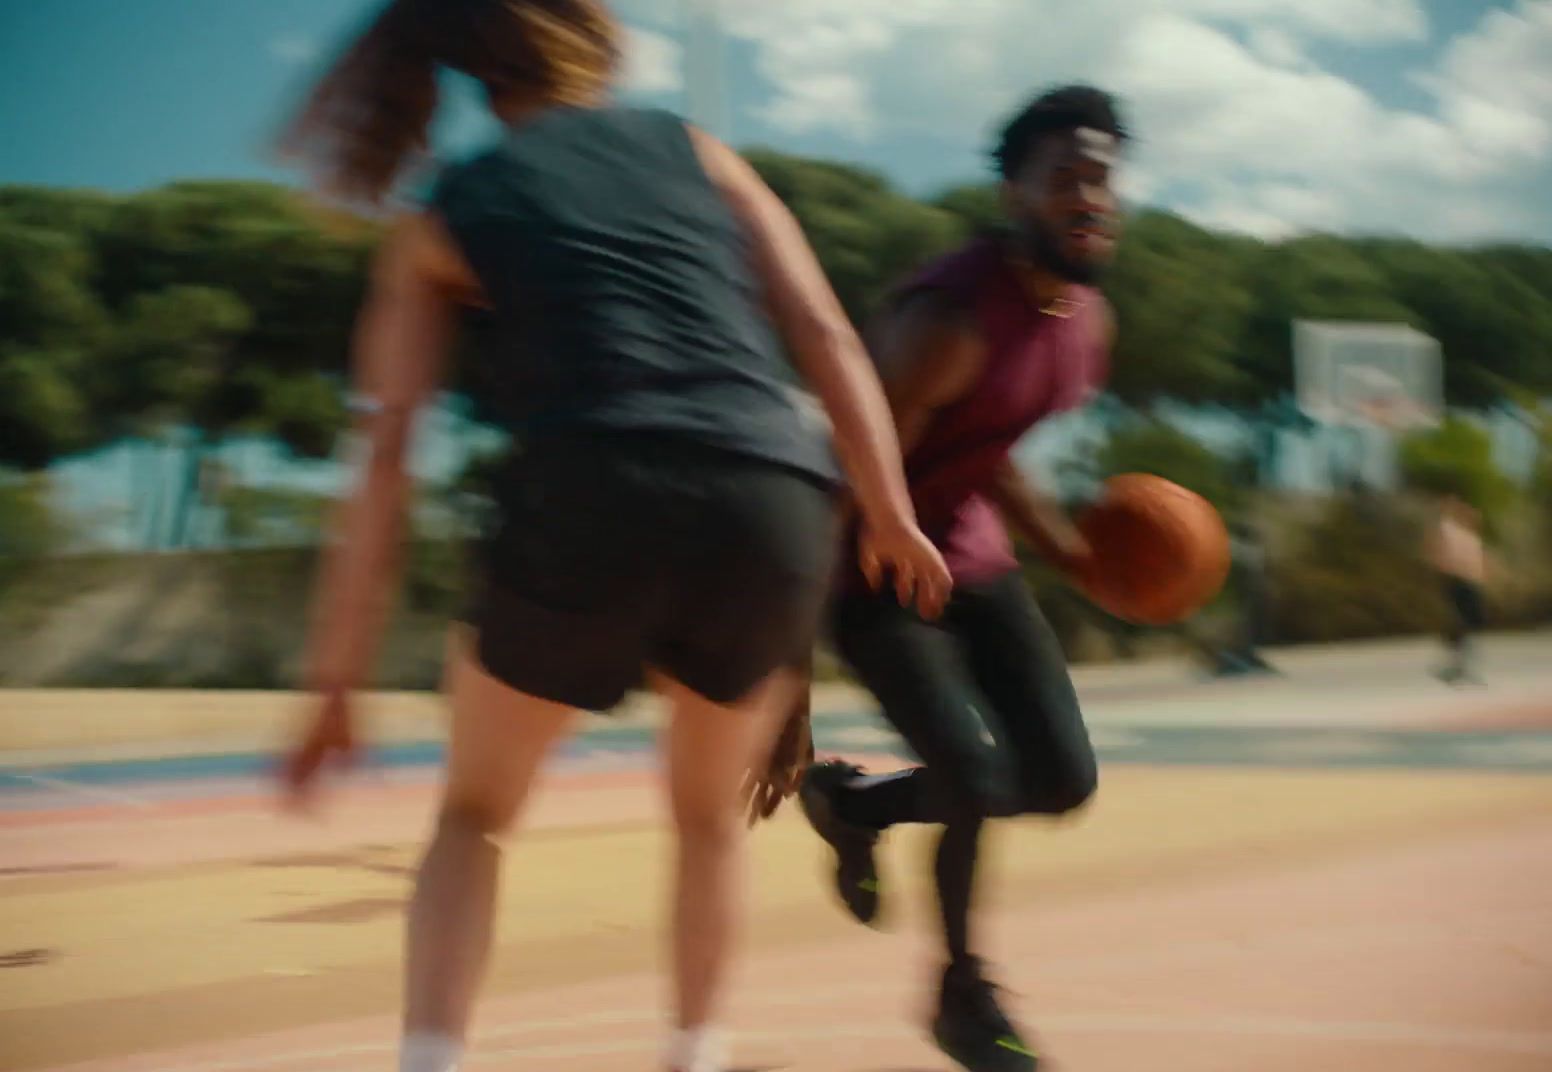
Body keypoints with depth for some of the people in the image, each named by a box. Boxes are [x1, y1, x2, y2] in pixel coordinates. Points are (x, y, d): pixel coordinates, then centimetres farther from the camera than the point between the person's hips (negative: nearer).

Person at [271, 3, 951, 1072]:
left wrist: (337, 687, 10)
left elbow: (384, 462, 9)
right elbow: (826, 337, 12)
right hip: (775, 504, 2)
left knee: (473, 814, 21)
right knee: (711, 812, 29)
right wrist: (891, 519, 18)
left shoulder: (441, 222, 17)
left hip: (590, 508, -2)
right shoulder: (697, 152, 22)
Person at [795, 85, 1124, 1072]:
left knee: (1064, 779, 2)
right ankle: (963, 991, 12)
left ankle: (859, 804, 27)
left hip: (974, 556, 8)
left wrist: (1080, 559, 15)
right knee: (978, 779, -17)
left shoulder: (1089, 320, 1)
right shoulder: (947, 321, -27)